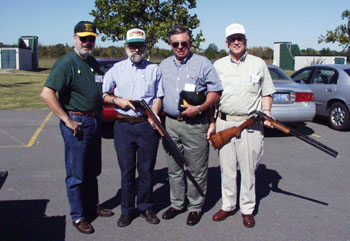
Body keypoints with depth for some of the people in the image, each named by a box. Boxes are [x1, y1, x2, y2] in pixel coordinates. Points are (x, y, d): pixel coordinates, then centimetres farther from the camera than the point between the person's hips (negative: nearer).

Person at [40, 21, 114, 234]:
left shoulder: (93, 63, 11)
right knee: (76, 173, 2)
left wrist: (100, 114, 13)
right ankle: (78, 216, 14)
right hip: (77, 124, -8)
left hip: (94, 122, 8)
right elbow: (47, 93, -24)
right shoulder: (66, 63, -14)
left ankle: (92, 207, 33)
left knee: (92, 170, 18)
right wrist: (67, 120, -21)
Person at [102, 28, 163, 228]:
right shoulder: (116, 69, 9)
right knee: (127, 171, 5)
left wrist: (154, 113, -12)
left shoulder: (154, 70, 10)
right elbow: (103, 94, 10)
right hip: (124, 126, 0)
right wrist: (118, 100, -8)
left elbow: (159, 96, 6)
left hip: (147, 126, 0)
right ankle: (128, 210, 18)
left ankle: (146, 207, 22)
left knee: (147, 170, 6)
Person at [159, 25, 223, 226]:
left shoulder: (203, 63, -1)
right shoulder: (164, 66, 14)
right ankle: (176, 204, 27)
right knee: (174, 169, 13)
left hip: (195, 124, -5)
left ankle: (195, 207, 16)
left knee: (197, 170, 2)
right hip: (170, 124, 5)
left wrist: (199, 108, -16)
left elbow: (215, 91, -3)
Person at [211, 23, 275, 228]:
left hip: (250, 124, -1)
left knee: (248, 168, 3)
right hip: (224, 123, 2)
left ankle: (248, 209, 17)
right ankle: (228, 206, 23)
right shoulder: (218, 65, 11)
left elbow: (266, 93, 12)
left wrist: (266, 111, -6)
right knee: (227, 167, 8)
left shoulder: (259, 64, 8)